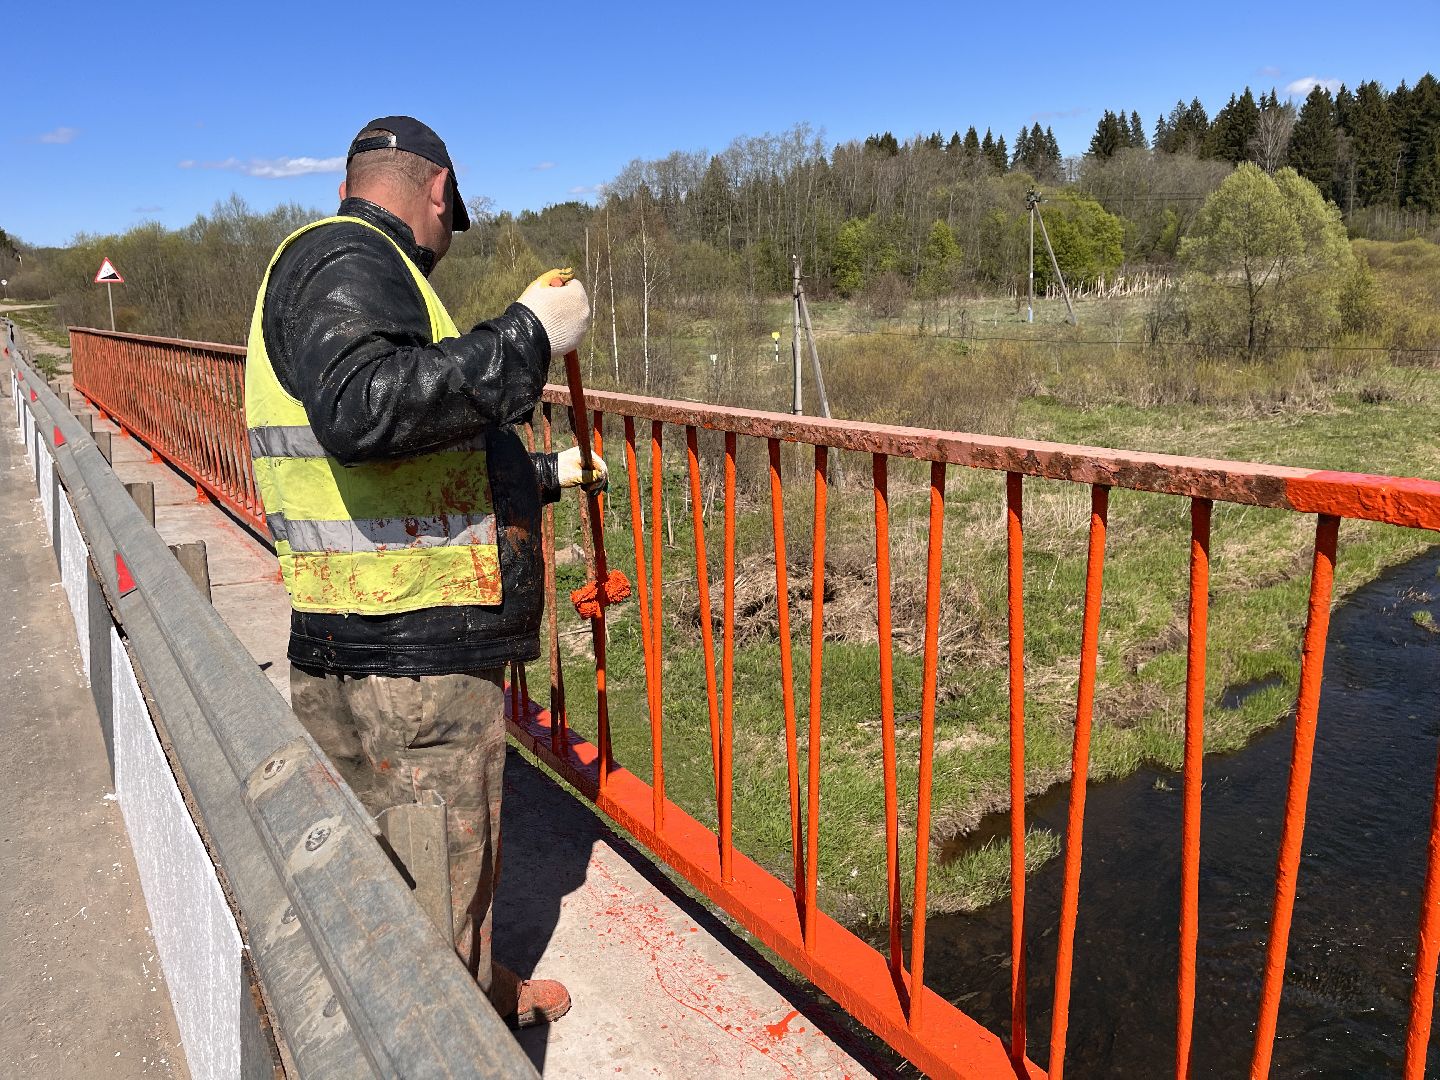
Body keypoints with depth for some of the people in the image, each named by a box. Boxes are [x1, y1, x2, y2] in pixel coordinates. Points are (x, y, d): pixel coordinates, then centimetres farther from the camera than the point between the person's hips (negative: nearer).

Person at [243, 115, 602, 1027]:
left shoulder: (356, 267, 22)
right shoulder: (344, 258, -11)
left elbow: (428, 467, 27)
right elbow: (362, 409, -33)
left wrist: (547, 473, 38)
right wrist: (528, 338, -24)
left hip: (428, 648, 11)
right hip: (408, 661, -11)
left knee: (466, 852, 27)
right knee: (434, 885, 3)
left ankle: (480, 986, 47)